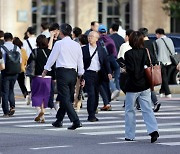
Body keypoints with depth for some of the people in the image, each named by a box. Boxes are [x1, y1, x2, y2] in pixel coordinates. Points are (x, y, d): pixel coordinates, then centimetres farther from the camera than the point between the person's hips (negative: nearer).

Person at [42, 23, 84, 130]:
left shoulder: (59, 43, -6)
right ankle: (59, 120, 27)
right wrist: (81, 75, 21)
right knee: (67, 98, 16)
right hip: (73, 73, 6)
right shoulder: (77, 45, 8)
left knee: (65, 99, -7)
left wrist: (46, 69, 17)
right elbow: (80, 61, 12)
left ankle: (76, 121, -19)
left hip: (62, 72, -6)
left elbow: (52, 57, 2)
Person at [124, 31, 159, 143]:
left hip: (133, 86, -4)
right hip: (145, 86, 4)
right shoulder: (146, 52, 0)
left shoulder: (128, 54, -14)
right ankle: (153, 130, -14)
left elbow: (130, 70, -19)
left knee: (129, 110, 11)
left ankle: (129, 135, 14)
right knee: (147, 109, 4)